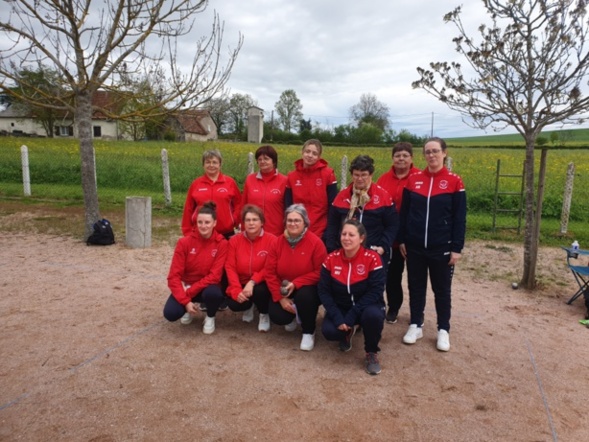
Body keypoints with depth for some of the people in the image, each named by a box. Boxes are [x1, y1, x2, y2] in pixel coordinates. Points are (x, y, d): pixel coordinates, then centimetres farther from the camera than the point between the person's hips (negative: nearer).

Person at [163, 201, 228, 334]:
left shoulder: (222, 243, -14)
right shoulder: (184, 242, -11)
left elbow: (214, 276, -18)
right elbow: (174, 276, -12)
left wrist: (189, 293, -22)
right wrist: (185, 301, -22)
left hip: (207, 286, -1)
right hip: (186, 285, 1)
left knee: (212, 293, -37)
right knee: (170, 313, -25)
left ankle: (210, 317, -1)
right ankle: (189, 310, 13)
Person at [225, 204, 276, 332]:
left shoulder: (271, 240, -12)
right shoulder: (234, 240, -3)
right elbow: (230, 267, -7)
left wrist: (252, 282, -27)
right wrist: (236, 290, -20)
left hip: (261, 284, -2)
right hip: (241, 283, 2)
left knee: (259, 291, -36)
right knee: (234, 304, -25)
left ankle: (264, 314, 2)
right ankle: (249, 306, 17)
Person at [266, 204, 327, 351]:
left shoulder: (316, 242, -16)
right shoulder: (278, 242, -6)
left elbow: (320, 272, -16)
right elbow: (270, 273, -4)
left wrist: (296, 283, -26)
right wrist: (280, 297, -13)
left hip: (308, 289, -3)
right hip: (283, 289, 3)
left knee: (304, 296, -36)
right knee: (277, 316, -19)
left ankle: (308, 332, -7)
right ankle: (293, 315, 21)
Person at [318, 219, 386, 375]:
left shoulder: (372, 258, -16)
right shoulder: (331, 259, -8)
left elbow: (375, 292, -19)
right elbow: (324, 291, -7)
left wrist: (351, 316, -26)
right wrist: (337, 317, -20)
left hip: (366, 307, -2)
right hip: (340, 307, 2)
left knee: (373, 315, -36)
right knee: (329, 331, -26)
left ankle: (372, 353, -4)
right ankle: (347, 333, 15)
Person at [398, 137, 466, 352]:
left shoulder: (454, 181, -5)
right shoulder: (413, 179, 2)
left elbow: (459, 218, -4)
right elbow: (404, 212, 7)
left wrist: (456, 248, -7)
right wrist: (401, 240, 5)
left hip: (442, 248, -2)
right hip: (415, 246, 2)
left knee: (442, 289, 11)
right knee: (416, 286, 12)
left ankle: (443, 330, 26)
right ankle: (415, 325, 27)